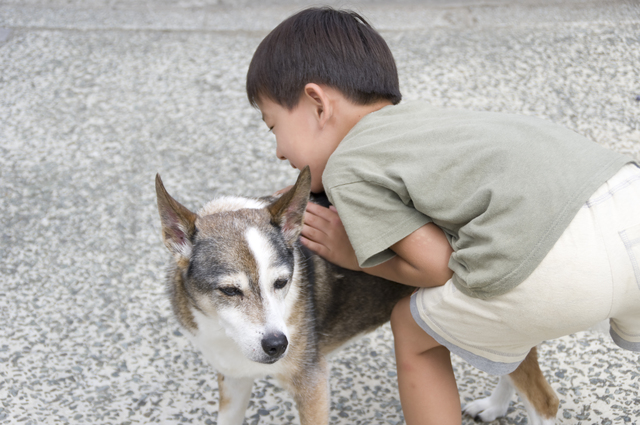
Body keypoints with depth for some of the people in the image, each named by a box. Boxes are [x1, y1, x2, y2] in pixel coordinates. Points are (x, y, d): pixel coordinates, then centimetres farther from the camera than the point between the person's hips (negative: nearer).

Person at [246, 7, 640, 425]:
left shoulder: (345, 167, 7)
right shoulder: (423, 115, 30)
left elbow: (436, 266, 3)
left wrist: (353, 256, 19)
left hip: (556, 262, -7)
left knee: (413, 333, 18)